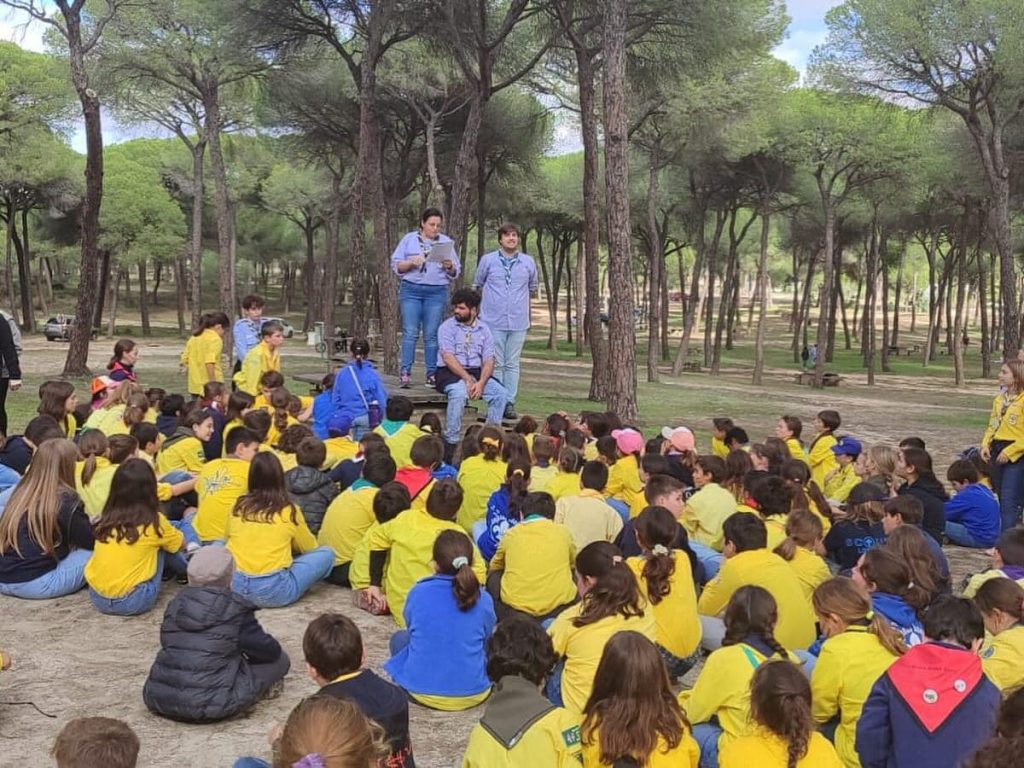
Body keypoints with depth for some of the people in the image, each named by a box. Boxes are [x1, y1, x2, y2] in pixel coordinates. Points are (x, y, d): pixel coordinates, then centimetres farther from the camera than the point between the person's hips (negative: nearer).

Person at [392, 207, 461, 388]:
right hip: (411, 290, -1)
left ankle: (432, 374, 2)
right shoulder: (409, 239, 9)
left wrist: (449, 266, -9)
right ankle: (405, 373, -7)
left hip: (437, 292, 1)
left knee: (431, 334, -1)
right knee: (410, 332, -7)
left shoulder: (446, 242, 13)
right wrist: (411, 262, -12)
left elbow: (456, 272, 13)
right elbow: (396, 265, 6)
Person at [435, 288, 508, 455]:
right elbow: (448, 358, -12)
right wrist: (468, 379, -21)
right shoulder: (447, 326, -1)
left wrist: (481, 383, -16)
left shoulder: (483, 329, 10)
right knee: (459, 393, -36)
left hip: (477, 373, 4)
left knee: (501, 393, -20)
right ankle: (450, 443, -27)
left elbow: (488, 360, 3)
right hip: (449, 372, -4)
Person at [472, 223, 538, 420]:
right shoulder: (487, 260, 2)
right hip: (493, 321, -2)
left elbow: (533, 287, 22)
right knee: (496, 364, 1)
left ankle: (509, 403, 8)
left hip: (519, 321, 2)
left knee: (512, 364, 5)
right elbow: (477, 285, 16)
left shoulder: (528, 262, 6)